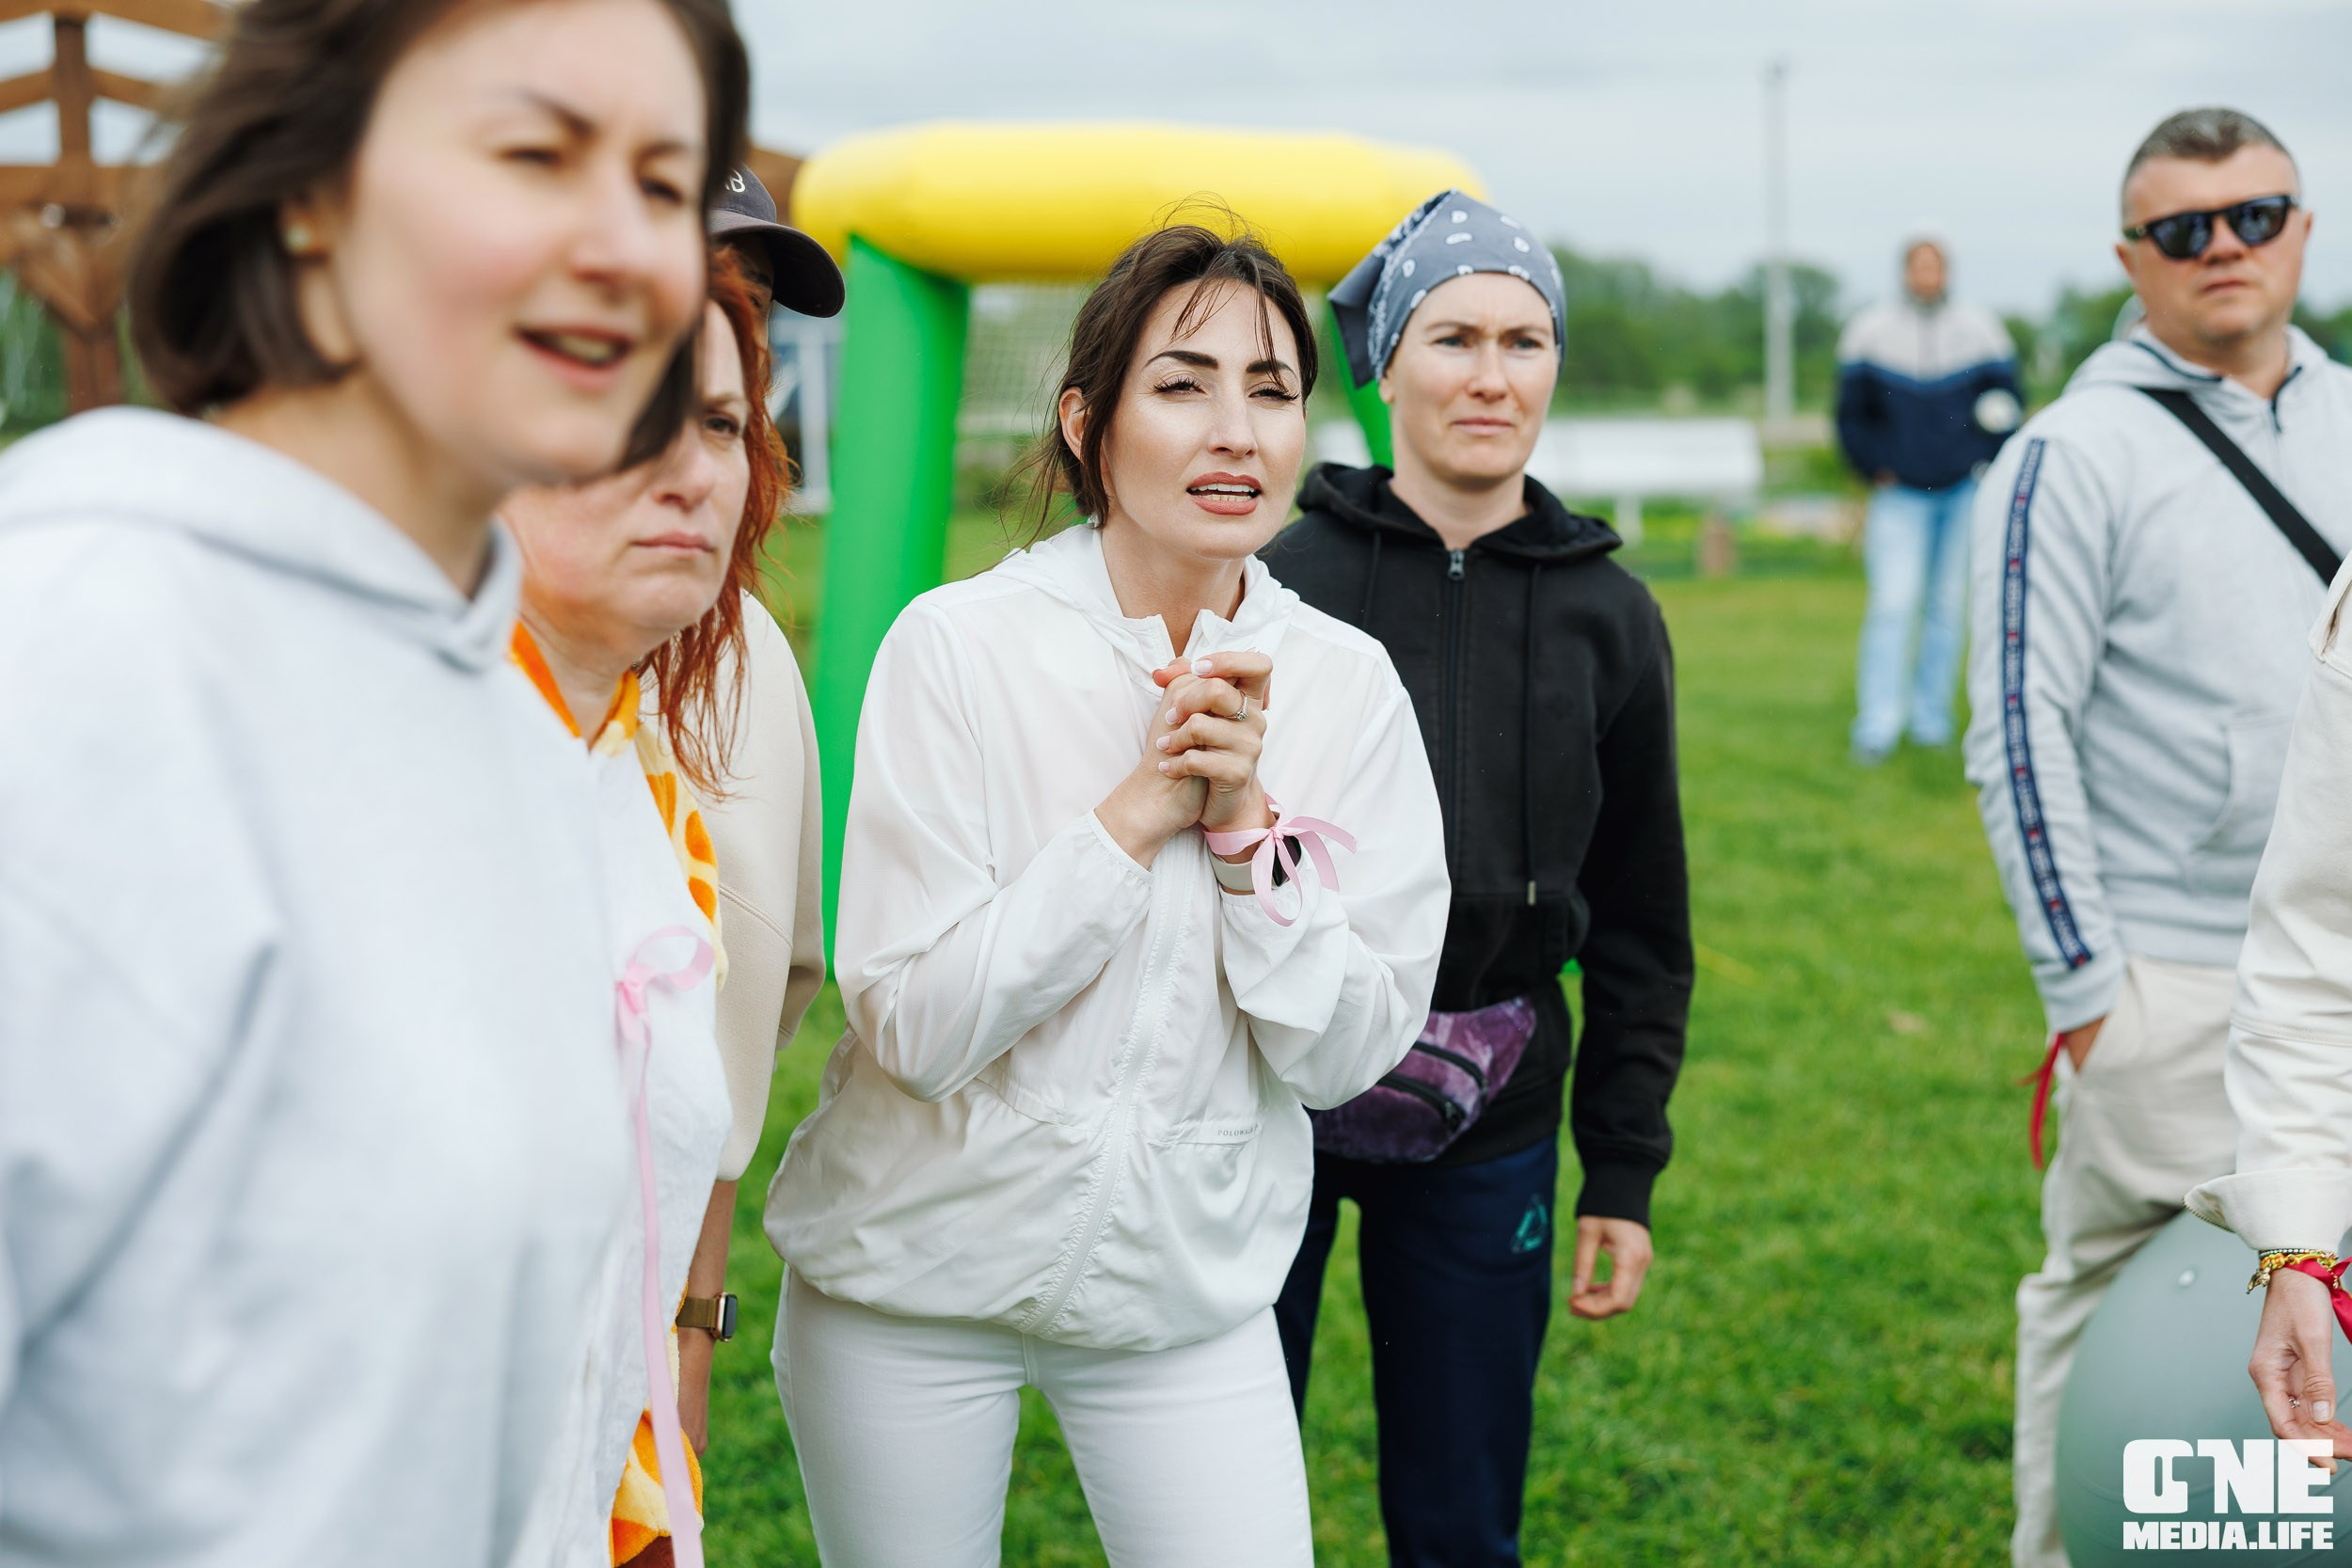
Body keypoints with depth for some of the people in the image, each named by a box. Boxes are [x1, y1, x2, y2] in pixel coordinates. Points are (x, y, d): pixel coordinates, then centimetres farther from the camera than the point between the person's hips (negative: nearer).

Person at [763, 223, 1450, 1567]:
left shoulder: (1347, 683, -6)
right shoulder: (960, 645, -15)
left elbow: (1349, 1052, -6)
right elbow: (915, 1025, -18)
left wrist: (1244, 818, -19)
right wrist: (1142, 806, -22)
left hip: (1189, 1284, 2)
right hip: (919, 1272, -2)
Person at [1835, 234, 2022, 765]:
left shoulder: (1979, 329, 3)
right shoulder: (1870, 332, 0)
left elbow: (2009, 400, 10)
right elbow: (1852, 416, 7)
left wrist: (1982, 460, -3)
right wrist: (1877, 469, -2)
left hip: (1965, 490, 2)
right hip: (1900, 494, -2)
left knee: (1947, 605, 7)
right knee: (1893, 604, -13)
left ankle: (1931, 712, 18)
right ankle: (1878, 725, -14)